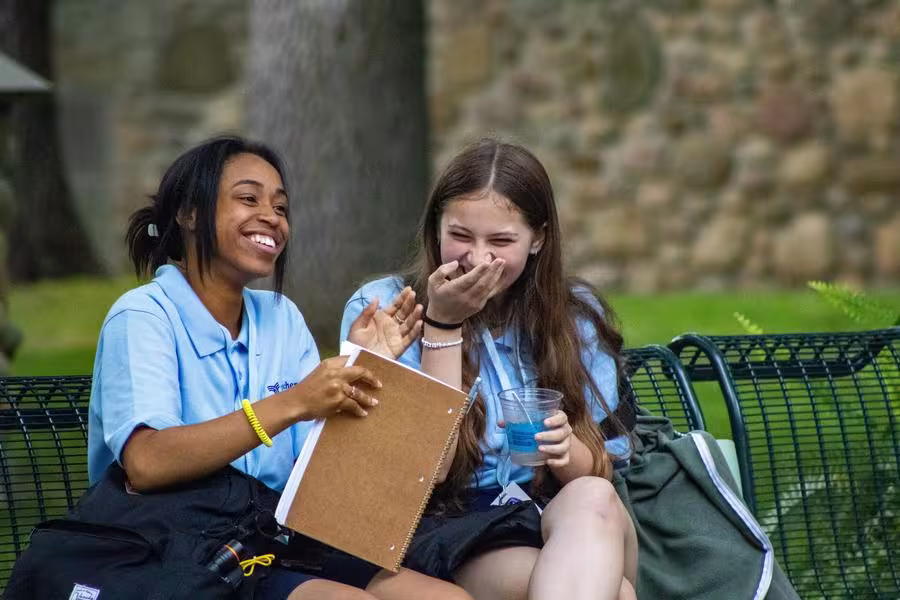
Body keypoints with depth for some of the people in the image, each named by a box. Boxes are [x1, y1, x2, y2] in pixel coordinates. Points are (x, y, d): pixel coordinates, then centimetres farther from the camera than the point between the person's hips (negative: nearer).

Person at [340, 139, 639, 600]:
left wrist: (570, 452, -16)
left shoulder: (575, 315, 10)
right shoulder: (379, 308, 1)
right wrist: (443, 323, -11)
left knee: (592, 501, -36)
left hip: (570, 526, 5)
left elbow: (605, 474, 9)